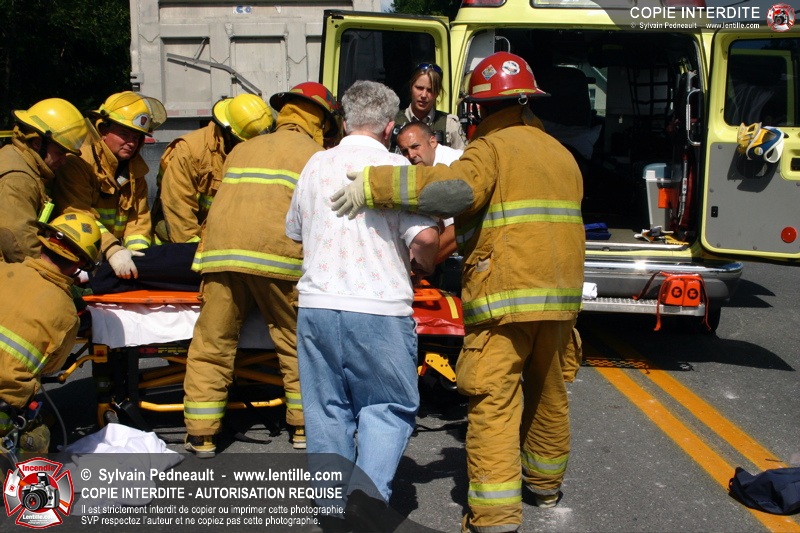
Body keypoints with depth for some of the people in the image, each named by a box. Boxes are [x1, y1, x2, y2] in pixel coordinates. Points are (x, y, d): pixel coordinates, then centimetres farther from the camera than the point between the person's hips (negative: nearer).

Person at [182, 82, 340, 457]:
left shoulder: (242, 150, 27)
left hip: (220, 251, 4)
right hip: (279, 257, -3)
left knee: (211, 345, 9)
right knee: (297, 344, 11)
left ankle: (201, 435, 11)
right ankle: (305, 426, 17)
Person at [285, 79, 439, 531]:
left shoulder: (315, 165, 11)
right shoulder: (396, 167, -5)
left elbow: (295, 232, 23)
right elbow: (425, 239, -14)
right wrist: (424, 265, 6)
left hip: (316, 304, 4)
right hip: (378, 309, -4)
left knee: (326, 408, 14)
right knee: (390, 405, 9)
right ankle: (371, 483, -11)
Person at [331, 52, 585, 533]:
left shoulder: (493, 146, -8)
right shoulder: (563, 155, 18)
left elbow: (456, 187, -26)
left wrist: (376, 184, -25)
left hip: (505, 296, -8)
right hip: (560, 295, 8)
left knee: (493, 402, -6)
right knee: (548, 392, 21)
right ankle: (546, 482, 38)